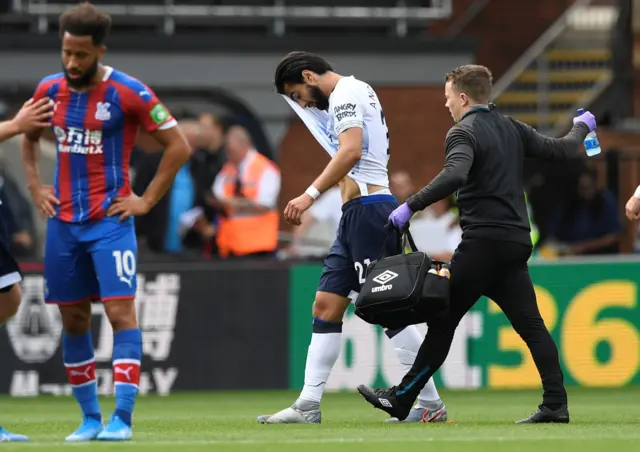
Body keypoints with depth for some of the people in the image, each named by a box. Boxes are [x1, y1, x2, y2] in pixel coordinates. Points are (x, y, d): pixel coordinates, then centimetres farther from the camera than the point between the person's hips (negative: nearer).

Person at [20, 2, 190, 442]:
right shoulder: (50, 89, 4)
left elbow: (178, 146, -5)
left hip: (110, 220, -5)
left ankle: (122, 418, -11)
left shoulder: (128, 93, -10)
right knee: (73, 319, 6)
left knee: (121, 311, -12)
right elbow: (28, 138, 25)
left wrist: (146, 200, -7)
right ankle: (90, 417, 14)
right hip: (63, 220, 5)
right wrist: (35, 186, 11)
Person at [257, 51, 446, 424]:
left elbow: (351, 151, -24)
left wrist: (311, 194, -28)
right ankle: (308, 405, 6)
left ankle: (431, 404, -6)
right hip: (356, 214, 11)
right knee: (326, 305, 7)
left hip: (368, 208, -11)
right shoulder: (359, 92, 22)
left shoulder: (346, 92, -9)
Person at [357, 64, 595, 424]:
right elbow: (560, 150, 17)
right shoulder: (512, 129, 13)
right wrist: (581, 127, 37)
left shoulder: (464, 132, -8)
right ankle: (556, 404, -3)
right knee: (530, 324, 5)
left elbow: (453, 176, -26)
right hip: (517, 242, 7)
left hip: (484, 240, -7)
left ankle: (401, 399, 2)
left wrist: (411, 206, -24)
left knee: (444, 320, -2)